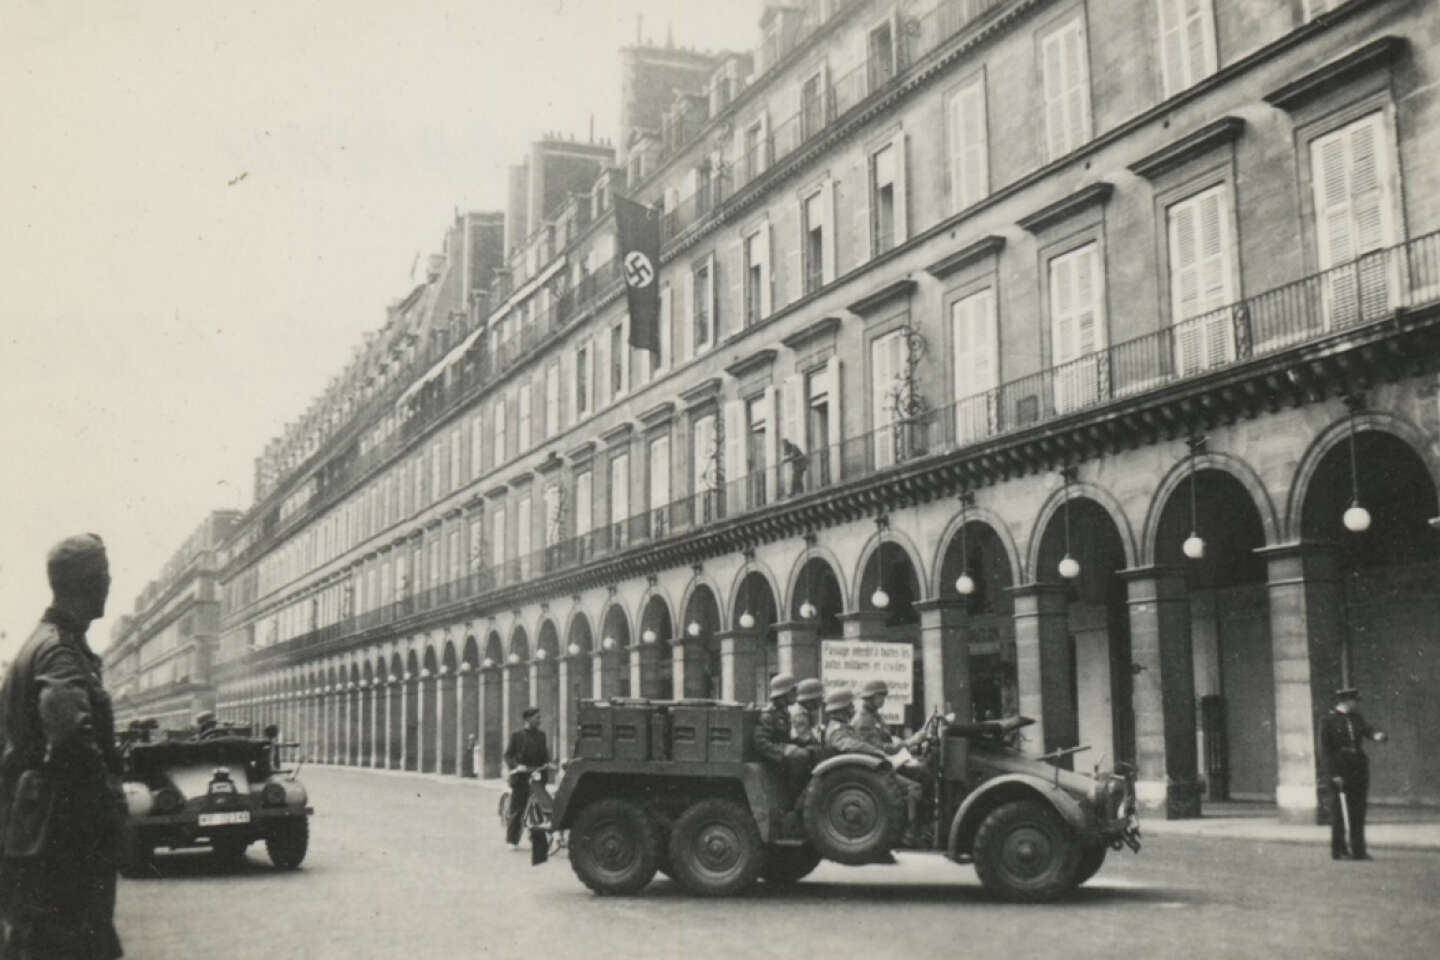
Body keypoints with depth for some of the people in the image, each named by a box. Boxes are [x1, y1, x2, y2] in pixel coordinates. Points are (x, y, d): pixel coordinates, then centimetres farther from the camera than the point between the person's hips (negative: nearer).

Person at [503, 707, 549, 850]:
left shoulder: (541, 736, 15)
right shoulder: (517, 735, 3)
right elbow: (508, 755, 0)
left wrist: (547, 765, -1)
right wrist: (516, 766, -16)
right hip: (520, 777, -3)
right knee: (516, 810, -1)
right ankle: (512, 840, 7)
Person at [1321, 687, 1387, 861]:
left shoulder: (1356, 717, 14)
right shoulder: (1328, 721, -5)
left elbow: (1367, 729, -3)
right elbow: (1326, 749, -7)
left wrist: (1377, 735, -27)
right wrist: (1334, 774, -13)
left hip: (1359, 768, 6)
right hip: (1340, 772, -6)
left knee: (1358, 812, 8)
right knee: (1339, 812, -1)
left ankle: (1358, 851, 14)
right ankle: (1338, 851, 6)